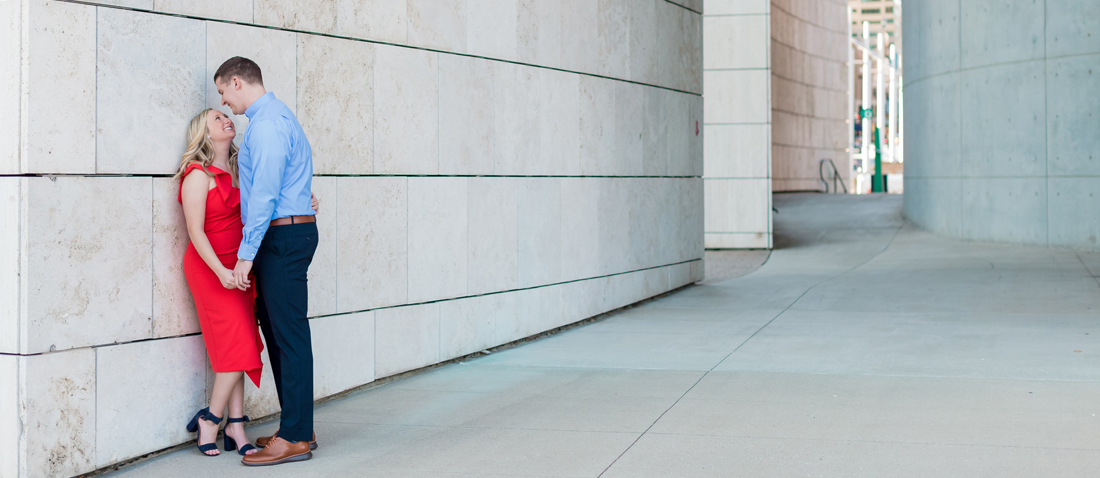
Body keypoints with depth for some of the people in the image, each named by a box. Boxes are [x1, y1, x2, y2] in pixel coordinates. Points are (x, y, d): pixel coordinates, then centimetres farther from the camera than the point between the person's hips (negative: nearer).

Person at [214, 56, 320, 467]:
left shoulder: (267, 125, -14)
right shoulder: (277, 115, 19)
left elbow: (264, 195, -20)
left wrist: (246, 255, -19)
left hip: (281, 236, -10)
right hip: (290, 233, 10)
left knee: (288, 334, -7)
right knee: (274, 329, 13)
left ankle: (295, 437, -4)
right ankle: (298, 427, 19)